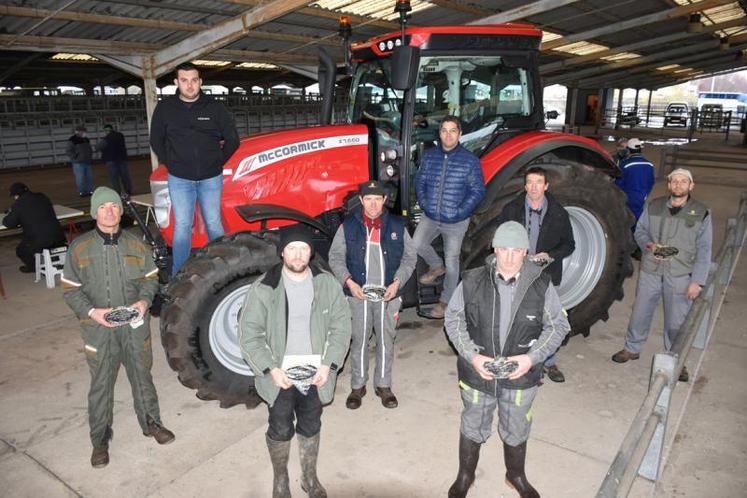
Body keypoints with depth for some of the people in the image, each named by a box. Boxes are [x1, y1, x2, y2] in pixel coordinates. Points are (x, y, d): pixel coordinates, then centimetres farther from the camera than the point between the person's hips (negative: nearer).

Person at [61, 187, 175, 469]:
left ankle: (151, 423, 37)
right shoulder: (79, 248, -6)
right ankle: (100, 440, 28)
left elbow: (150, 280, 7)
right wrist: (92, 312, -18)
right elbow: (71, 291, -2)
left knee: (142, 378, 16)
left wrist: (144, 301, -12)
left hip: (135, 326, 2)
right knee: (101, 386, 10)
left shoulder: (137, 246, 0)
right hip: (98, 329, -1)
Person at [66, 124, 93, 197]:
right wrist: (76, 157, -14)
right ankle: (82, 192, 2)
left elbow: (90, 149, 27)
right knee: (80, 178, -5)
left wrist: (90, 156, 14)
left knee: (89, 177, 8)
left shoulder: (86, 139, 15)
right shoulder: (72, 140, -7)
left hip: (87, 162, 7)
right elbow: (69, 152, -8)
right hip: (78, 163, -7)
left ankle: (90, 191, 18)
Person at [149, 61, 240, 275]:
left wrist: (218, 162, 4)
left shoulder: (214, 107, 0)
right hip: (179, 179, 0)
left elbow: (232, 140, 7)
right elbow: (156, 141, 12)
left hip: (211, 178, 0)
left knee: (213, 223, 6)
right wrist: (170, 164, 6)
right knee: (182, 225, 1)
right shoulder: (165, 108, 1)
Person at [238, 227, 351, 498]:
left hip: (315, 371, 2)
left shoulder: (327, 283, -6)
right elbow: (250, 333, -10)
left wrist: (328, 365, -11)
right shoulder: (264, 287, -13)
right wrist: (270, 369, -17)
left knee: (310, 427, 18)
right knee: (281, 429, 12)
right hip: (279, 372, -2)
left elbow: (340, 325, -3)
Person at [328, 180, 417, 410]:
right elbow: (335, 257, 1)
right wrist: (349, 282, -12)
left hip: (388, 294, 1)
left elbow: (410, 257, 5)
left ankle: (383, 385, 26)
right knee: (359, 340, 7)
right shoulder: (348, 226, -1)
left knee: (386, 340, 10)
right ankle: (357, 386, 24)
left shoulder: (397, 226, 2)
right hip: (358, 294, -1)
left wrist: (397, 282, -9)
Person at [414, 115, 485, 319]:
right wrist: (424, 204, -3)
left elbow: (477, 191, -8)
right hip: (430, 217, 4)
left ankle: (446, 300, 22)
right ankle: (436, 266, 31)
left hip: (455, 222, -3)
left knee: (451, 260, 5)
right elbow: (420, 181, 8)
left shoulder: (470, 160, -10)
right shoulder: (429, 155, 0)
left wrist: (459, 212, -15)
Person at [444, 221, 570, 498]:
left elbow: (558, 326, -3)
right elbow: (453, 320, -4)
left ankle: (516, 476, 51)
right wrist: (472, 356, -16)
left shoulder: (541, 284, -12)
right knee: (473, 427, 20)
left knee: (516, 430, 22)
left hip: (521, 375, 1)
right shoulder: (472, 281, -13)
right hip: (477, 372, 0)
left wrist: (532, 357, -16)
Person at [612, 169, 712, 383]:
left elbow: (704, 250, -3)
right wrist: (649, 245, -10)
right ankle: (632, 348, 32)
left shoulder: (701, 213, -3)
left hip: (680, 275, -2)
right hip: (650, 270, 2)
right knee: (640, 313, 13)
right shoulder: (653, 206, 2)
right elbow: (640, 230, 12)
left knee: (676, 321, 5)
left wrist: (697, 281, -8)